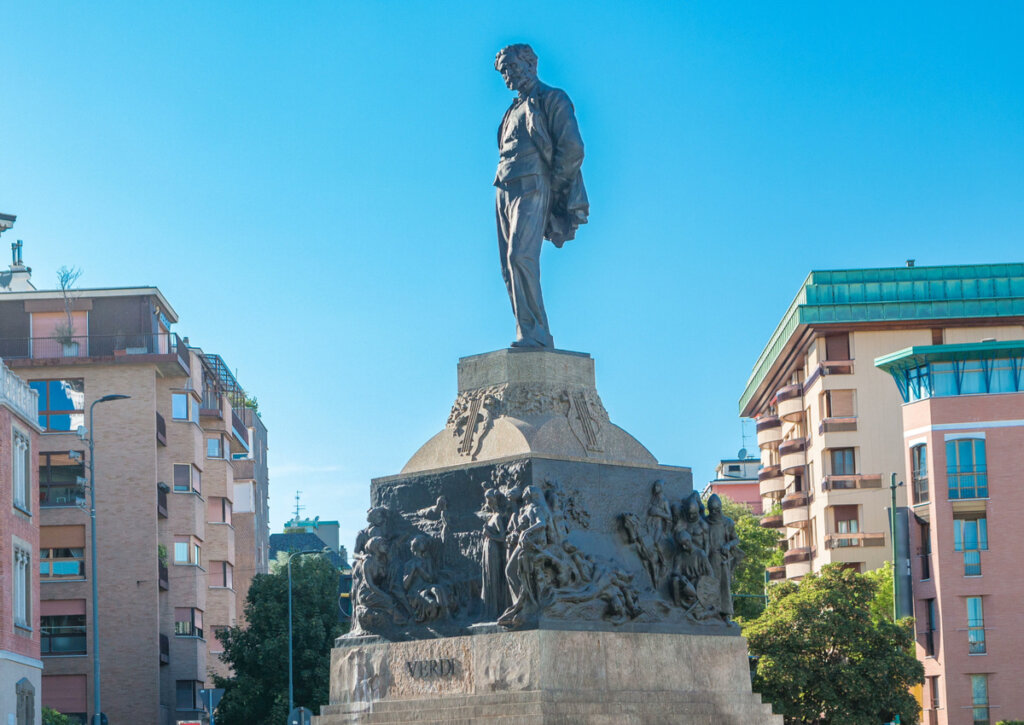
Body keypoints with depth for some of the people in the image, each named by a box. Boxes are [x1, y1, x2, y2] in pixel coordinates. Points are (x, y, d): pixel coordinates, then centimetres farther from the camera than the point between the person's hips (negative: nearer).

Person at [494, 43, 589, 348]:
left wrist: (553, 188, -6)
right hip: (504, 191, 8)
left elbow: (572, 148, -5)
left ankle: (534, 334, -25)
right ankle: (530, 335, -1)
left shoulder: (551, 99, 4)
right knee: (510, 266, 0)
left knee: (520, 257, -22)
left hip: (531, 187, -8)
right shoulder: (514, 110, 27)